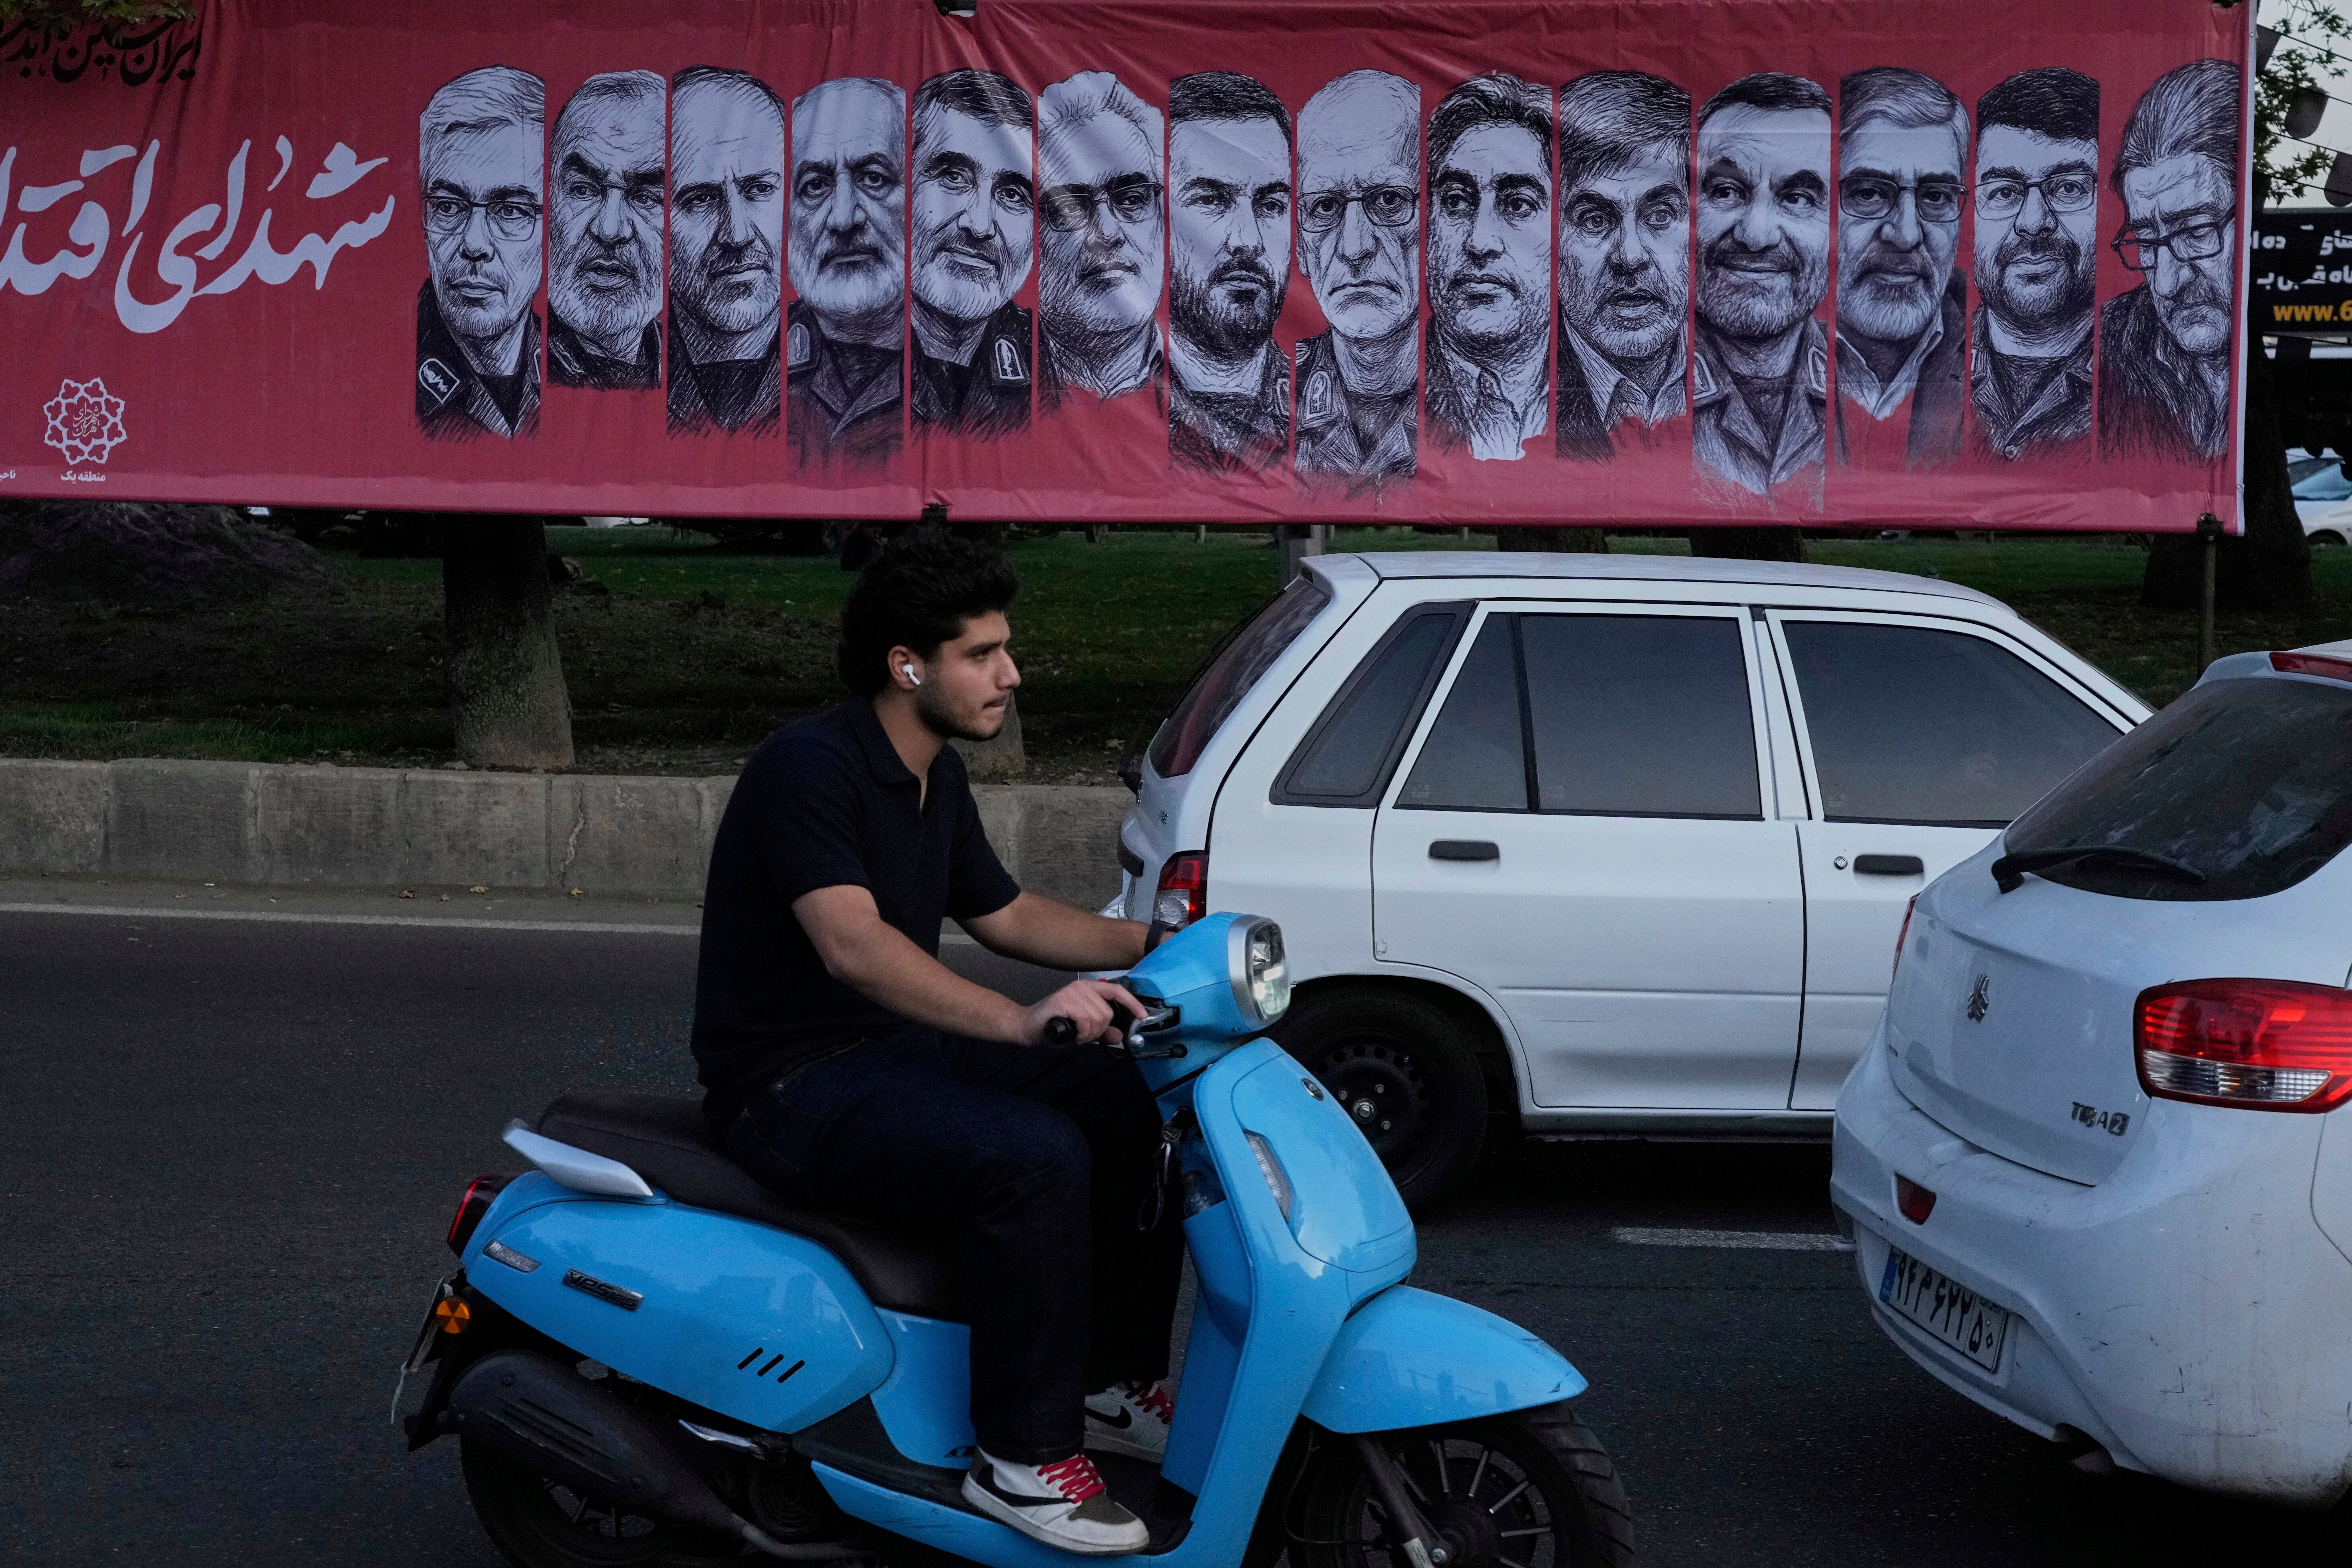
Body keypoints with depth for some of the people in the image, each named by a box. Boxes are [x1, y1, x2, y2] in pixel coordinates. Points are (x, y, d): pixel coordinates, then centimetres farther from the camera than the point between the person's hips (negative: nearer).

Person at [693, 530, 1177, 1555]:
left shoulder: (935, 775, 10)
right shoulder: (809, 766, -20)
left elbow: (1004, 915, 21)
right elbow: (851, 943, -33)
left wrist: (1150, 944, 6)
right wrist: (1017, 1021, -44)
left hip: (897, 1051, 9)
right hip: (794, 1087, -9)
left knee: (1139, 1109, -1)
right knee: (1032, 1155, -30)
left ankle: (1114, 1382, 10)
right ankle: (1020, 1458, -18)